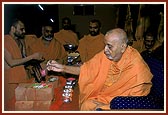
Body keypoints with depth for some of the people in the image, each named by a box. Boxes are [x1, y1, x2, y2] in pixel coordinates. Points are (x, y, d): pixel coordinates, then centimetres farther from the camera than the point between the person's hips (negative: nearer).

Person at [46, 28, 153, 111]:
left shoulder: (137, 67, -24)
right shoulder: (106, 55, -9)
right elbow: (86, 69, 3)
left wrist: (107, 106, -21)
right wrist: (63, 68, -6)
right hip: (103, 96, 5)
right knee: (87, 105, -17)